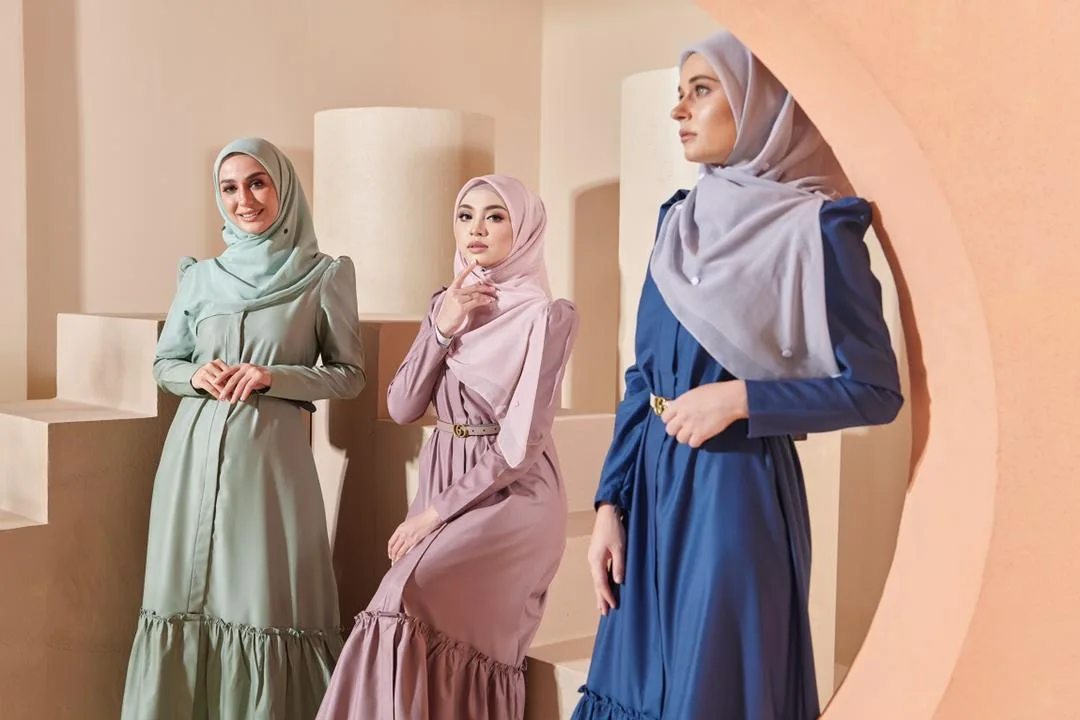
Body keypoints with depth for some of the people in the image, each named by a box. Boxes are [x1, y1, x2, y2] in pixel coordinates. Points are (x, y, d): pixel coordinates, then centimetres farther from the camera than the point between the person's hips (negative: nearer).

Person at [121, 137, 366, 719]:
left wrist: (275, 377, -12)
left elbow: (349, 374, 3)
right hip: (196, 452, 3)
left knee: (263, 600, -2)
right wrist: (196, 375, -5)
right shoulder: (200, 277, 10)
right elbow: (164, 363, 17)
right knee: (186, 597, 5)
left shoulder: (324, 276, 1)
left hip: (271, 453, -3)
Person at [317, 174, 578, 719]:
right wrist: (443, 328, -11)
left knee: (410, 601, -24)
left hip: (510, 494, -5)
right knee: (444, 638, -3)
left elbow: (522, 442, -15)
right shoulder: (446, 304, 9)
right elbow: (402, 408, 2)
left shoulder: (546, 315, -10)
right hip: (441, 480, 5)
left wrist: (436, 511, -13)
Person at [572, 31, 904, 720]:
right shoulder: (681, 220, 9)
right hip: (652, 486, 6)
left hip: (736, 490, -6)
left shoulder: (814, 228, -10)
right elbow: (643, 378, 10)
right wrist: (611, 503, 4)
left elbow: (876, 390, -9)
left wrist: (740, 399, -17)